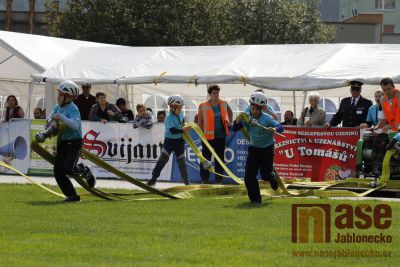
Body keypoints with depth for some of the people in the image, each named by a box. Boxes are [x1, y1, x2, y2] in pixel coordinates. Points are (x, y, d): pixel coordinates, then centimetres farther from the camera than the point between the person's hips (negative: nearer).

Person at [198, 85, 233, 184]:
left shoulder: (224, 104, 2)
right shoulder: (203, 107, -7)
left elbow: (230, 111, 24)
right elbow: (200, 122, -2)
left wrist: (230, 122, 17)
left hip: (221, 136, 3)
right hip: (208, 136, -3)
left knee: (220, 158, 9)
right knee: (206, 157, 3)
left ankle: (219, 179, 17)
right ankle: (204, 179, 12)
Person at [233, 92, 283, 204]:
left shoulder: (266, 118, -17)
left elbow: (280, 127, -22)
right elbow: (235, 129, 1)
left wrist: (274, 129, -45)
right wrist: (238, 120, -19)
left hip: (267, 149, -3)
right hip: (253, 149, 3)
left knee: (265, 175, -4)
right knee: (249, 176, -6)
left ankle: (272, 178, 35)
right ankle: (255, 198, 7)